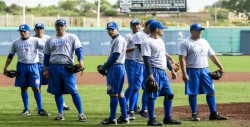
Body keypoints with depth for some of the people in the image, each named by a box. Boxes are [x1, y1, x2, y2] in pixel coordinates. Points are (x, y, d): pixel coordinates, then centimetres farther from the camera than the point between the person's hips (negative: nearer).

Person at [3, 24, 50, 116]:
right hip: (21, 66, 3)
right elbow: (10, 56, 14)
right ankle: (26, 109, 15)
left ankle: (40, 109, -4)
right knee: (23, 88, 6)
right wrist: (5, 67, 8)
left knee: (36, 88, -5)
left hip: (33, 66, -3)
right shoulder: (16, 43, 8)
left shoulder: (35, 41, -1)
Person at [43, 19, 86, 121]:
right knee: (57, 92, 7)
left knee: (73, 91, -9)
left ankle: (81, 113, -7)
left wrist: (80, 61, -23)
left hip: (67, 67, -4)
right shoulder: (50, 40, 15)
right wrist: (45, 69, 9)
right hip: (54, 68, 4)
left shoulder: (72, 38, 4)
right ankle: (60, 113, 16)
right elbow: (46, 56, 16)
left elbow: (79, 50, -6)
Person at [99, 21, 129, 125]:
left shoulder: (119, 40, -13)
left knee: (113, 93, -9)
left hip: (116, 67, -11)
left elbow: (115, 56, -19)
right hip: (115, 67, 11)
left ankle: (112, 119, -9)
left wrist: (104, 66, -11)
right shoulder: (114, 40, 18)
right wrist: (105, 67, 9)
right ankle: (124, 117, 16)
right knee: (119, 93, 12)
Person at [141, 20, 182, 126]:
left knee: (169, 94, 10)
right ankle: (151, 119, 1)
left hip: (162, 72, 10)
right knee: (152, 96, -5)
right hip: (154, 71, -10)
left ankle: (167, 118, 17)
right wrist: (150, 74, -26)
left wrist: (172, 69, 22)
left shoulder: (160, 41, 17)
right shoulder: (147, 42, -12)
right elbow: (146, 59, -18)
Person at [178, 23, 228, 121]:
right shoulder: (186, 43, -6)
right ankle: (194, 114, 10)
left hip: (205, 70, 6)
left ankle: (213, 114, 6)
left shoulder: (204, 42, 14)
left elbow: (212, 55, 18)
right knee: (192, 93, 0)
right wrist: (184, 74, -20)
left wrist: (221, 67, 11)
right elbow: (182, 59, -12)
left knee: (211, 91, 2)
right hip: (192, 71, -6)